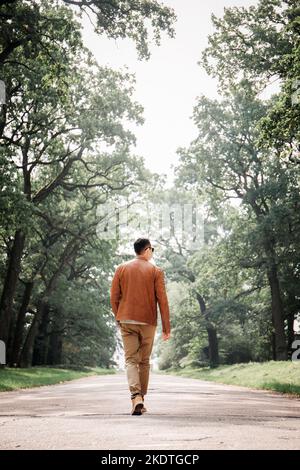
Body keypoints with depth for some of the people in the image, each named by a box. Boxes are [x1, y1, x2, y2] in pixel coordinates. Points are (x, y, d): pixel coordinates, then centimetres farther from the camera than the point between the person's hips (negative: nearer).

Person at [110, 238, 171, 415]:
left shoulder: (121, 269, 5)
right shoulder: (156, 271, -2)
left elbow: (114, 297, 4)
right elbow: (162, 300, -5)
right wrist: (166, 327, -1)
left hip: (126, 321, 1)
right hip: (148, 322, -1)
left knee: (130, 360, 0)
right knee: (144, 361, 12)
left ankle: (136, 397, -20)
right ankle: (141, 398, 18)